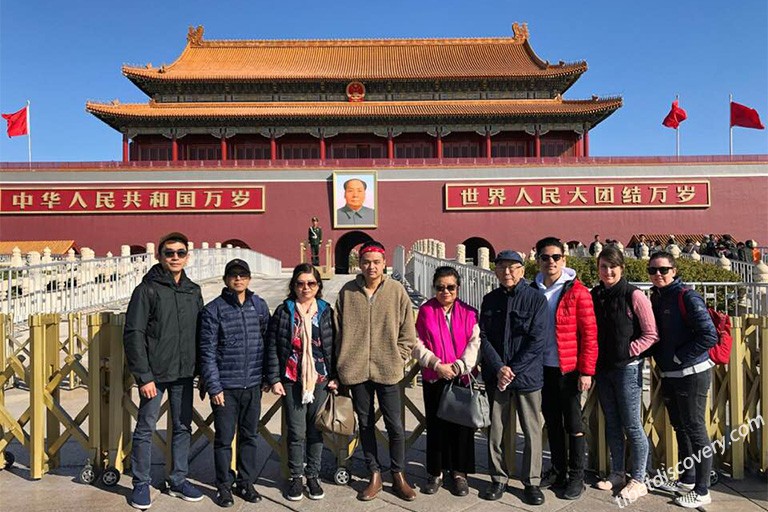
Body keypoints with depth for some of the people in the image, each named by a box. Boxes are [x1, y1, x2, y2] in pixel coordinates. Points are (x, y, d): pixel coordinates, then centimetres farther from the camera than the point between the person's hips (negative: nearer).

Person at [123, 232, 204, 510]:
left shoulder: (194, 291, 8)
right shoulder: (147, 290, -8)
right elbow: (133, 334, -11)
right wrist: (144, 376, -15)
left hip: (184, 373, 5)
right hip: (155, 374, -5)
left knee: (183, 428, 13)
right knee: (145, 429, 7)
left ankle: (178, 480, 27)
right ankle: (141, 484, 23)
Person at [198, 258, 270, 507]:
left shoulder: (259, 305, 4)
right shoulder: (213, 309, -6)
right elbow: (207, 352, -6)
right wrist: (213, 386, -10)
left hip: (253, 384, 3)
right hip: (225, 386, -3)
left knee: (250, 436, 14)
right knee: (224, 438, 8)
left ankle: (246, 482, 30)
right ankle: (224, 485, 25)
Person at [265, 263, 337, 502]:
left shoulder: (327, 312, 4)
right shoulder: (283, 311, 0)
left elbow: (334, 347, 6)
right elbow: (272, 348, 0)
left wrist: (335, 377, 1)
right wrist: (274, 379, -5)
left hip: (320, 380, 1)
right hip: (291, 381, -1)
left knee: (316, 430, 9)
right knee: (296, 432, 4)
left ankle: (313, 476, 25)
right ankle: (296, 477, 22)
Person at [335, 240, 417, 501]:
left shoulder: (396, 290, -4)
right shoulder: (347, 292, 0)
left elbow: (408, 333, 1)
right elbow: (339, 331, 6)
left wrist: (397, 360, -4)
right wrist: (343, 364, 2)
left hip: (388, 371, -1)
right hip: (356, 370, 2)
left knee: (395, 425, 6)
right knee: (365, 424, 13)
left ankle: (398, 476, 25)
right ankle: (375, 475, 29)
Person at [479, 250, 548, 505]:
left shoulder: (536, 299, -4)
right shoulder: (490, 299, 6)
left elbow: (537, 340, -9)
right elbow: (483, 337, 2)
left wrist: (513, 370, -12)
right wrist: (499, 368, -11)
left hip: (527, 375, -2)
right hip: (496, 375, 3)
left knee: (532, 431, 6)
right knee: (496, 429, 9)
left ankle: (532, 482, 23)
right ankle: (498, 478, 25)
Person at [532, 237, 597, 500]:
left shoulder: (577, 291, -9)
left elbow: (589, 334, -10)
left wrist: (586, 371, -12)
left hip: (569, 369, -4)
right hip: (542, 368, 5)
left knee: (573, 424, 6)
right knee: (552, 422, 15)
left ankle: (576, 477, 20)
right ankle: (558, 471, 30)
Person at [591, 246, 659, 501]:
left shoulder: (634, 295, -10)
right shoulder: (593, 295, 5)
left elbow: (651, 334, -7)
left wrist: (629, 350, -12)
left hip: (627, 368, -5)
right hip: (602, 368, 5)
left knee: (632, 426, 2)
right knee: (612, 424, 15)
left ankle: (638, 479, 18)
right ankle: (617, 473, 28)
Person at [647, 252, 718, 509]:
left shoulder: (688, 297, -15)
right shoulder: (655, 298, 7)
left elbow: (710, 336, -21)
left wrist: (677, 357, -16)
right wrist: (661, 358, 4)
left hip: (691, 374, -8)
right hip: (669, 376, 8)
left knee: (695, 430, 2)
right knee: (680, 428, 19)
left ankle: (701, 491, 15)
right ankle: (687, 479, 34)